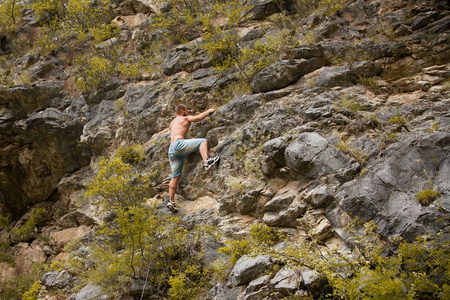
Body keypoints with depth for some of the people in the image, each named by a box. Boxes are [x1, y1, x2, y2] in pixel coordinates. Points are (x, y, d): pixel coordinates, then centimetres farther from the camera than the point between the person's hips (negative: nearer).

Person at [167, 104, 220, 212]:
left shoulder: (171, 124, 33)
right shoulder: (185, 119, 10)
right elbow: (199, 117, 2)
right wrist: (209, 111, 17)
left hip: (171, 151, 8)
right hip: (178, 144, -8)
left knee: (175, 176, 6)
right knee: (202, 141, -10)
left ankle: (171, 201, 2)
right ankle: (206, 161, -36)